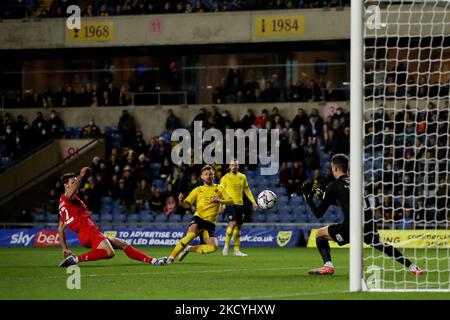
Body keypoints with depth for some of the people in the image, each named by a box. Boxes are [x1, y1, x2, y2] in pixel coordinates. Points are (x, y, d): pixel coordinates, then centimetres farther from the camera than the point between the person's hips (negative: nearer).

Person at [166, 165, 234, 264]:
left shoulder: (219, 188, 14)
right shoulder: (198, 190, 13)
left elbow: (231, 202, 6)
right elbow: (187, 204, 6)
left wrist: (220, 200, -14)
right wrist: (181, 201, -18)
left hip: (210, 223, 2)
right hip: (198, 219, -2)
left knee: (213, 247, -19)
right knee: (190, 235, -33)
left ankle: (189, 249, 3)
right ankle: (171, 257, -26)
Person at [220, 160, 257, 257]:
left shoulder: (242, 177, 12)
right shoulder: (225, 178, 0)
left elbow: (247, 190, 18)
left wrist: (253, 202, 11)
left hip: (240, 205, 5)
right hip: (230, 204, -5)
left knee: (237, 227, 6)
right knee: (233, 223, -20)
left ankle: (237, 250, 9)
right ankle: (226, 246, -7)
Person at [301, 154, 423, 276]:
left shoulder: (333, 187, 4)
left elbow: (319, 213, 8)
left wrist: (308, 197, 23)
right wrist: (322, 195, 42)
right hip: (369, 224, 6)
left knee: (320, 233, 13)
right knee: (380, 245, 31)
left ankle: (328, 266, -7)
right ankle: (412, 267, 24)